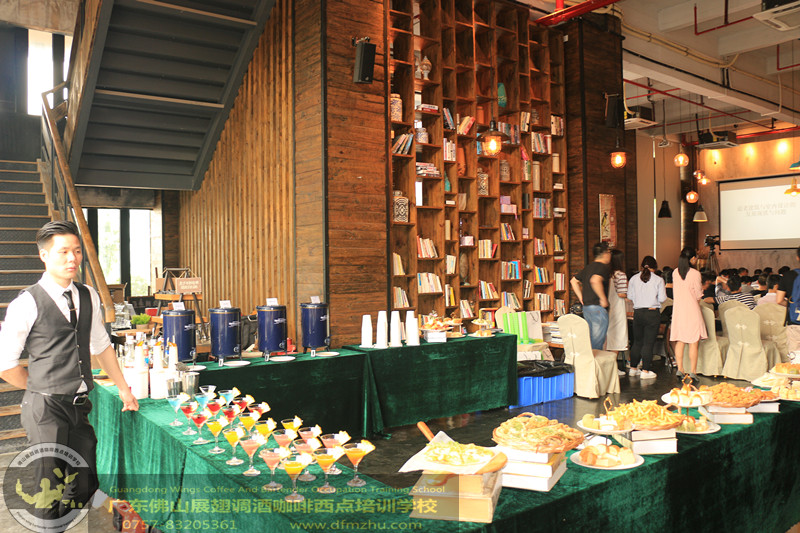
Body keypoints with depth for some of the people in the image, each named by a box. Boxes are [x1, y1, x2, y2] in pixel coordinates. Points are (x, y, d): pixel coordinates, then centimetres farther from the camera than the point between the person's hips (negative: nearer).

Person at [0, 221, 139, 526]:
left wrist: (123, 388, 18)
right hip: (46, 409, -5)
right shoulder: (28, 303, -12)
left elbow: (101, 344, 17)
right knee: (50, 486, 5)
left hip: (80, 406, 5)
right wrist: (41, 389, 3)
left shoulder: (88, 297, 6)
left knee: (85, 484, 13)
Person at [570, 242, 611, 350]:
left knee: (591, 340, 16)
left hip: (586, 308, 9)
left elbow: (573, 281, 20)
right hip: (598, 308, -9)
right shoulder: (603, 267, -12)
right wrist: (603, 299, -22)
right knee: (597, 343, -3)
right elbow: (595, 281, -32)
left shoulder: (588, 267, 14)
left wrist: (581, 297, 16)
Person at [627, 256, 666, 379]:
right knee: (649, 342, 1)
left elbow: (630, 296, 4)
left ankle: (633, 368, 22)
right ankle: (645, 371, 3)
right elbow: (662, 298, -6)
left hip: (638, 313, 3)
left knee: (637, 341, 15)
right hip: (652, 313, -3)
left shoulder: (634, 279, 1)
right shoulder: (658, 280, -5)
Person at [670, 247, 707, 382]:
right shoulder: (695, 273, -12)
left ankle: (680, 369, 8)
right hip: (692, 310, -5)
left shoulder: (675, 272, 3)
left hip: (678, 309, 5)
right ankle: (693, 371, 2)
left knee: (680, 341, 9)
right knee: (694, 342, 1)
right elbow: (698, 295, -7)